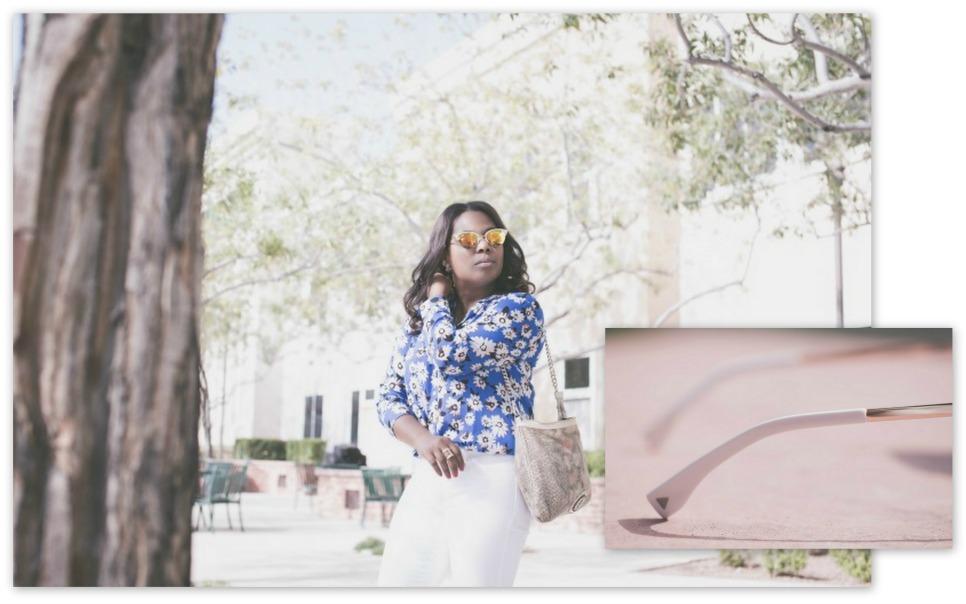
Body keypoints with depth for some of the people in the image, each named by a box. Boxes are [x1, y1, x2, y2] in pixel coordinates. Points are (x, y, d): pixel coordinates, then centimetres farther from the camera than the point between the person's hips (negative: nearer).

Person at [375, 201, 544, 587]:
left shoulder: (519, 308, -1)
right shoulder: (418, 321, 16)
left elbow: (451, 354, -16)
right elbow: (388, 398, 11)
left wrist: (436, 297, 3)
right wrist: (423, 439, -10)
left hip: (492, 479, -6)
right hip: (426, 480, 6)